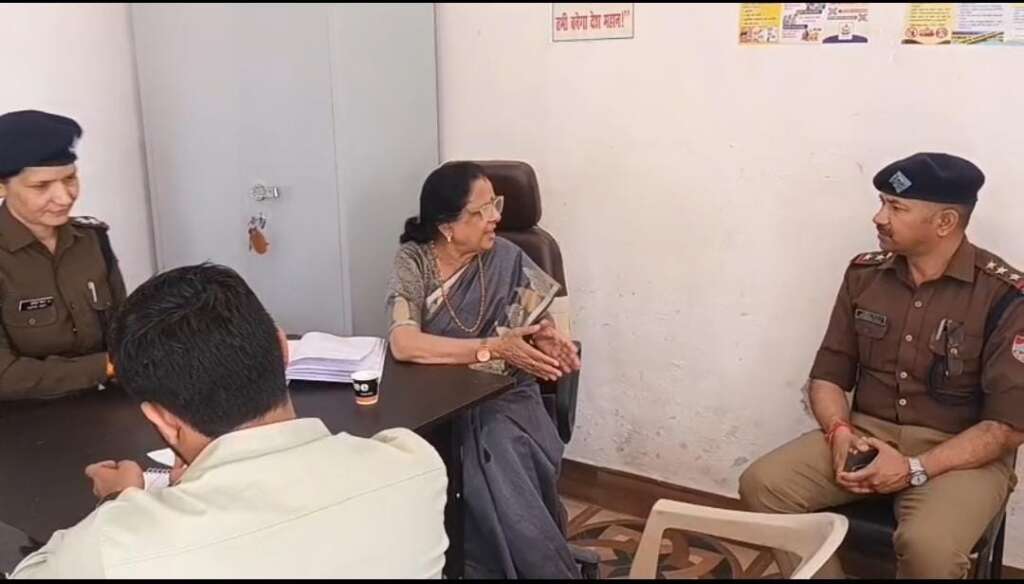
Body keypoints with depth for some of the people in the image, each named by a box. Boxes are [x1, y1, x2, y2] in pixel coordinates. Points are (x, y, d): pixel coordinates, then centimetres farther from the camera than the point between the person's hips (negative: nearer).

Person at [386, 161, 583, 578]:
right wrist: (493, 348, -25)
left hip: (504, 397, 1)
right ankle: (551, 570, -12)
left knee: (500, 450, -30)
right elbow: (404, 344, -21)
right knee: (497, 463, -29)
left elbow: (541, 327, 10)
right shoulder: (413, 262, -7)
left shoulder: (507, 260, -1)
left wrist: (548, 341, -16)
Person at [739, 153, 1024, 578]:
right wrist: (840, 432, -13)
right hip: (866, 435, 4)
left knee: (929, 546, -34)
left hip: (961, 453, -4)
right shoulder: (864, 275, 3)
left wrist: (915, 469, -21)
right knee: (761, 484, -18)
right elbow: (828, 375, 8)